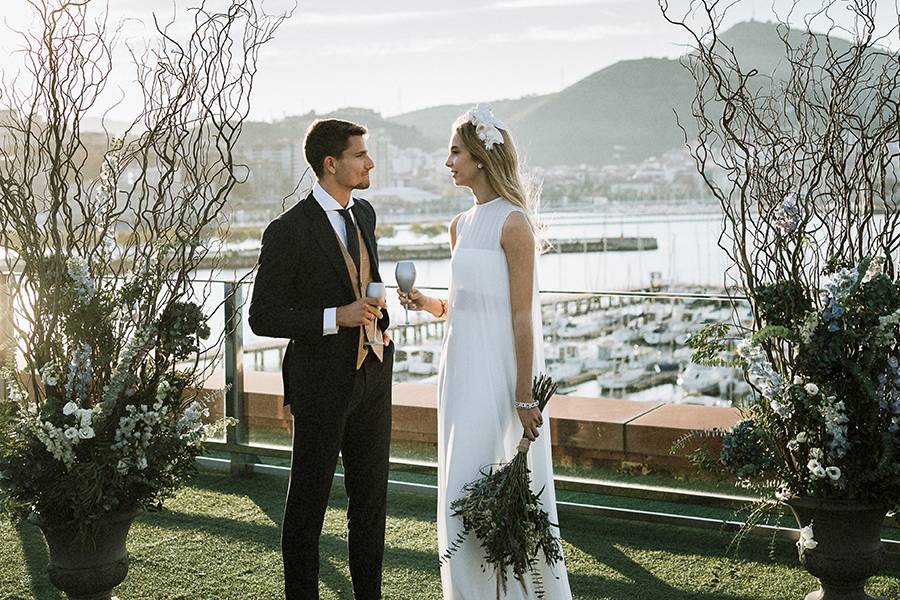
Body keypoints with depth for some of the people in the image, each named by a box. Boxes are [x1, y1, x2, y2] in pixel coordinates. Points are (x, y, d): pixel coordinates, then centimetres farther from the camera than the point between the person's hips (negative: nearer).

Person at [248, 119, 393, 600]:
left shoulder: (364, 214, 7)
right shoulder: (288, 231, -15)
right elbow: (262, 318, -14)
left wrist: (379, 321, 6)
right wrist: (337, 318, -22)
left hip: (372, 375, 7)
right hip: (323, 382, -7)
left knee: (371, 495, 15)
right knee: (308, 498, 6)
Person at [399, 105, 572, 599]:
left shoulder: (512, 224, -12)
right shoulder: (461, 225, 12)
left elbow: (521, 316, -15)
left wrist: (524, 396, -17)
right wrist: (428, 304, -1)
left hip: (499, 371, -8)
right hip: (461, 368, 8)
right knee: (461, 488, 13)